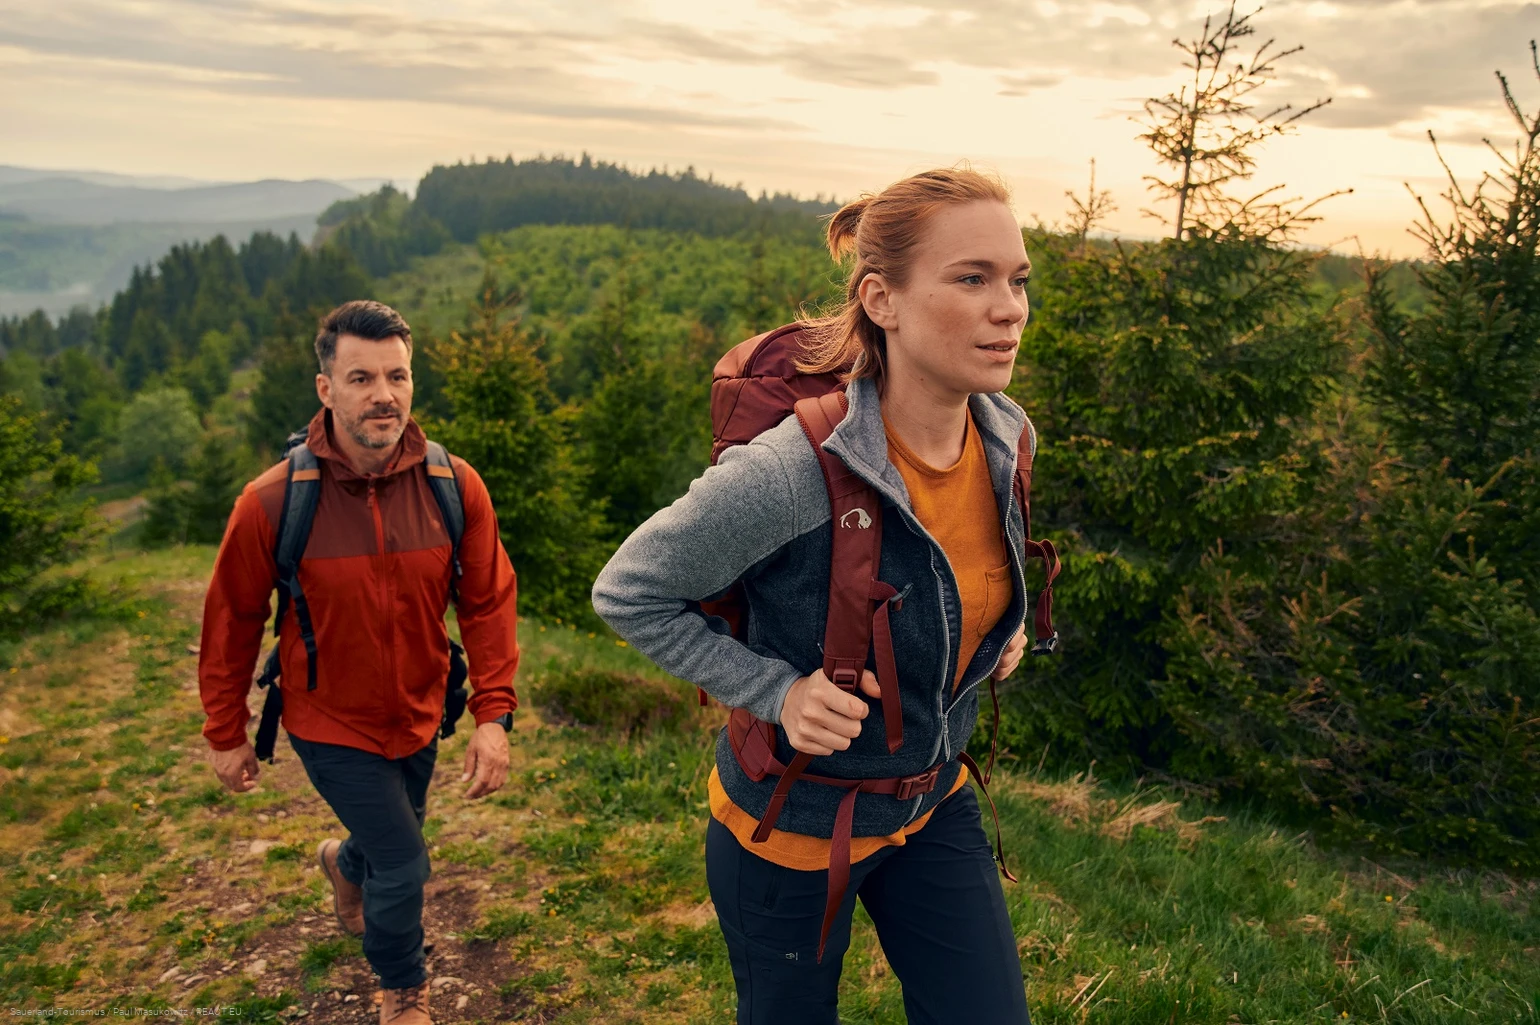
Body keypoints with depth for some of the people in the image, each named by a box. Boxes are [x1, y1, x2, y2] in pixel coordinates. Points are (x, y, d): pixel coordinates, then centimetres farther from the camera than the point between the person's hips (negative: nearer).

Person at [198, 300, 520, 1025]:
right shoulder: (272, 502, -22)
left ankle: (344, 864, 65)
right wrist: (226, 735, 0)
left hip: (419, 718, 4)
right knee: (403, 866, -1)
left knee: (389, 843, 25)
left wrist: (494, 714, -15)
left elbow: (487, 603, -10)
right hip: (331, 725, -3)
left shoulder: (455, 487, -17)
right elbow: (232, 623, -9)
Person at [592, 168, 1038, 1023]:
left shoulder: (1006, 438, -10)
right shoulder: (787, 476, -32)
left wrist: (999, 624, -1)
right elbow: (627, 595, -18)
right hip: (794, 823, -5)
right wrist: (778, 693, -24)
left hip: (933, 805, 5)